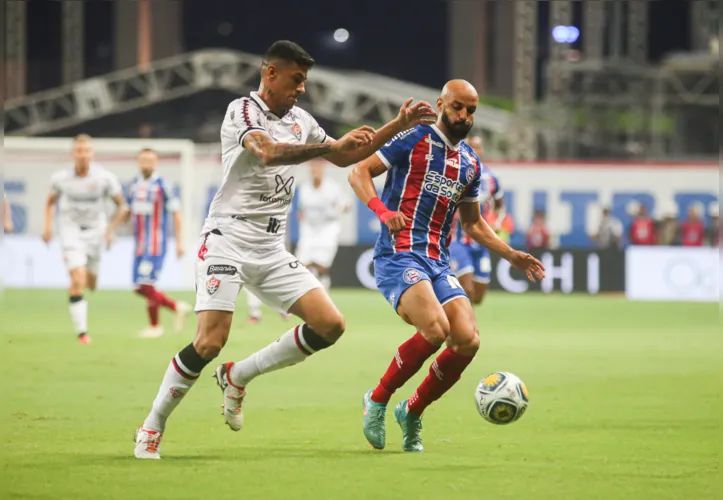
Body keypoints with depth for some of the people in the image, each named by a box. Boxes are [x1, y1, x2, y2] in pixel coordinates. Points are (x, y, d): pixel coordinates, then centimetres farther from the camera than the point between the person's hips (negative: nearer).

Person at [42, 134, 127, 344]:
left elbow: (121, 205, 3)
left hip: (95, 231, 2)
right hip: (70, 230, -2)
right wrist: (48, 226, -1)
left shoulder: (105, 178, -10)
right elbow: (50, 201, 12)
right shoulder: (60, 178, -7)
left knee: (90, 284, 12)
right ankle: (81, 331, -14)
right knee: (78, 280, -18)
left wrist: (110, 230, -5)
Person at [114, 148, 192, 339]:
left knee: (147, 285, -12)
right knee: (140, 288, 5)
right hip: (139, 245, 7)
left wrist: (179, 242, -11)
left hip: (155, 244, -7)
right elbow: (128, 211, 23)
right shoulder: (134, 185, 11)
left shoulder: (161, 185, -8)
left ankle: (154, 326, 7)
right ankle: (177, 307, 19)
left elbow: (176, 213, -7)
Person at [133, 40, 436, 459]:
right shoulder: (242, 111, -8)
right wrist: (331, 145, -30)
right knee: (210, 343, -18)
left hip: (272, 251, 7)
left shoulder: (300, 120, 14)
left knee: (331, 324, -7)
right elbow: (268, 153, -28)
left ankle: (238, 377, 8)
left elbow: (344, 157, 26)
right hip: (228, 240, -7)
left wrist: (398, 126, 19)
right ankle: (153, 428, 0)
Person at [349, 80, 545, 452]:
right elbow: (358, 173, -4)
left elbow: (473, 224, 30)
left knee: (468, 340, -13)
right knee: (435, 328, -29)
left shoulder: (471, 163, 19)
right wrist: (383, 211, -22)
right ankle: (377, 401, -8)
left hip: (438, 263, 6)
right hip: (399, 254, -6)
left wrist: (512, 256, 19)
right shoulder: (414, 140, 0)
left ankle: (412, 412, 8)